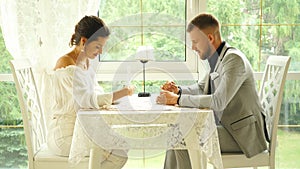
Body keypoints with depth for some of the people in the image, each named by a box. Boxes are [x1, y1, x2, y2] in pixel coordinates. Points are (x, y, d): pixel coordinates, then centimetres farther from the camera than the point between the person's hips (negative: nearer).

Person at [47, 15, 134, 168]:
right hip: (65, 134, -9)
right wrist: (121, 93, -24)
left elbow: (96, 92, 12)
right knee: (118, 156, -13)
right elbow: (86, 99, -27)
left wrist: (114, 99, -9)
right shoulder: (66, 66, -19)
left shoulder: (87, 62, 11)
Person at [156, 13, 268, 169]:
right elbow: (202, 87, 23)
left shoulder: (234, 59, -19)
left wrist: (178, 99, -24)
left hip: (243, 134, -9)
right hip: (226, 125, 9)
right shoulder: (218, 59, 9)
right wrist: (179, 90, 4)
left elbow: (218, 102, -29)